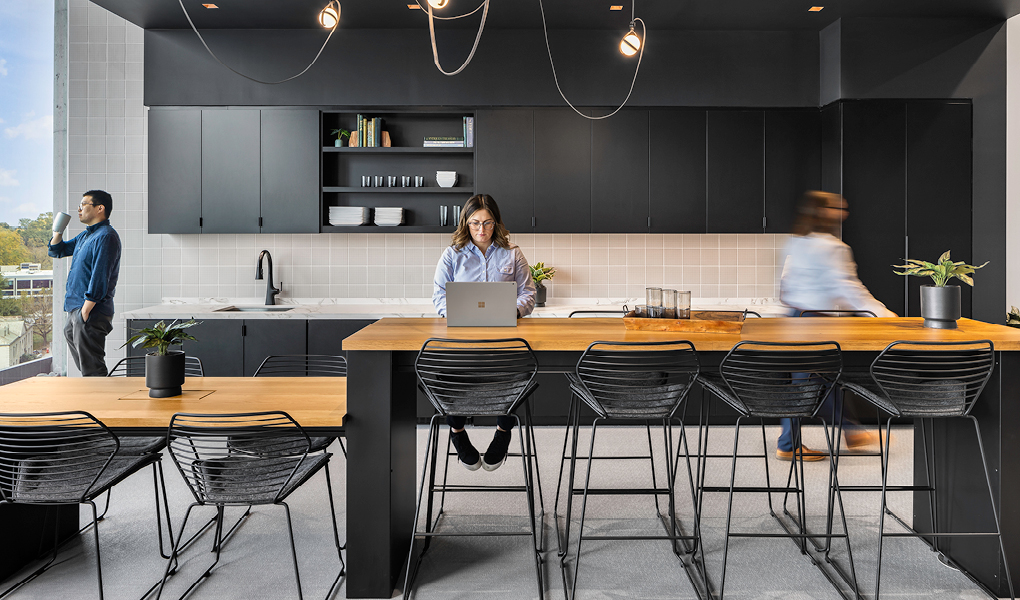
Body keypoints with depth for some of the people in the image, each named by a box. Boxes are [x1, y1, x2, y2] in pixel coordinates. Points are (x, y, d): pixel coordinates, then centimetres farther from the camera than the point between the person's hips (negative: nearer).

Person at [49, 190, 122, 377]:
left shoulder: (106, 236, -15)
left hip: (91, 312, -11)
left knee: (91, 368, -7)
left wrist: (85, 310, -22)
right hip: (74, 310, 11)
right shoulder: (85, 235, 17)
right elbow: (57, 251, 30)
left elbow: (100, 277, -21)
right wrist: (58, 231, 10)